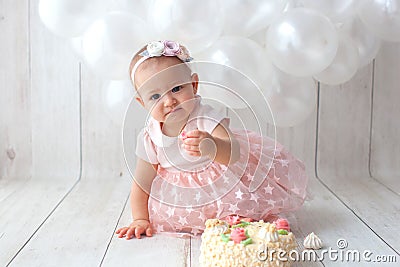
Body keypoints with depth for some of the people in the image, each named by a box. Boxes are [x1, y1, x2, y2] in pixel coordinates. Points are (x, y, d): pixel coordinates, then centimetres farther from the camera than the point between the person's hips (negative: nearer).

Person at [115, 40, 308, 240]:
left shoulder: (207, 119, -28)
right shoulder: (149, 137, -18)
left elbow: (235, 152, -45)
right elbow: (142, 183, -7)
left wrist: (212, 147, -67)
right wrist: (140, 219, -12)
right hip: (188, 192, 4)